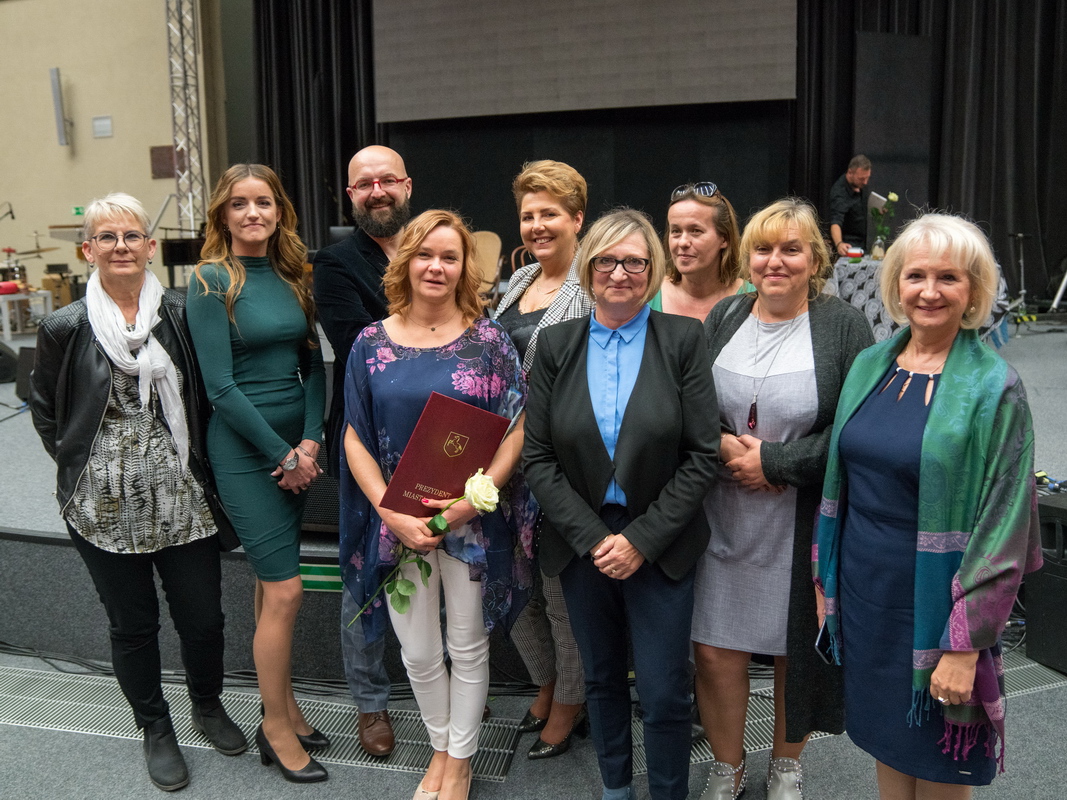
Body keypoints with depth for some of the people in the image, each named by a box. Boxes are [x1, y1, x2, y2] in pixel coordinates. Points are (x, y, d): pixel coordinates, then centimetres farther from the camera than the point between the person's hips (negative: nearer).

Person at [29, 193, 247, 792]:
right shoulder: (66, 328, -3)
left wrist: (196, 460, 1)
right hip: (105, 506, 0)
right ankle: (156, 730, 34)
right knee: (133, 624, 13)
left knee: (203, 616, 9)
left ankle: (208, 706, 37)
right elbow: (45, 413, 9)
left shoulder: (180, 314, -2)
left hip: (181, 497, 1)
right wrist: (81, 463, 2)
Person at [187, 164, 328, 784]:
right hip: (244, 447, -5)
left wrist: (311, 442, -6)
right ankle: (277, 727, 14)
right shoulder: (212, 282, -8)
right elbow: (221, 387, -12)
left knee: (273, 582, 14)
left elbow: (314, 363, 7)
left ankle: (284, 709, 27)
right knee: (285, 589, -4)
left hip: (297, 443, 5)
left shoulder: (291, 275, 9)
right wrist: (283, 454, -10)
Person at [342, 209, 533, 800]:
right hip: (397, 521, 2)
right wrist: (391, 513, -11)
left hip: (473, 519, -1)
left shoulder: (487, 339, -4)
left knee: (468, 647, 13)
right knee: (418, 652, 13)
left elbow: (515, 427, -6)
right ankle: (440, 747, 39)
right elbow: (356, 438, 0)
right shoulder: (372, 343, 0)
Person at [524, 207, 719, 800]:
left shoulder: (682, 340, -6)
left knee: (664, 694, 3)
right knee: (601, 679, 18)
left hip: (660, 544, -2)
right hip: (581, 543, 2)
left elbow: (702, 455, -7)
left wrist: (642, 539, -12)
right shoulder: (556, 344, -1)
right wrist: (593, 538, -11)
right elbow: (537, 457, -2)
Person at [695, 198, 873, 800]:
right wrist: (724, 445, -11)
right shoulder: (724, 319, 6)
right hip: (723, 518, 3)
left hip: (805, 522, -2)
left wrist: (772, 461, -15)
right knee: (715, 648, 5)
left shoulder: (844, 327, -4)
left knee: (797, 648, 12)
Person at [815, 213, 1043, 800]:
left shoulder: (994, 388, -13)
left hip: (934, 599, -4)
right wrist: (825, 578, 9)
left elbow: (1001, 525, -15)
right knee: (886, 744, 21)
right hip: (863, 589, 5)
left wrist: (966, 645, -17)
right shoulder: (870, 365, 2)